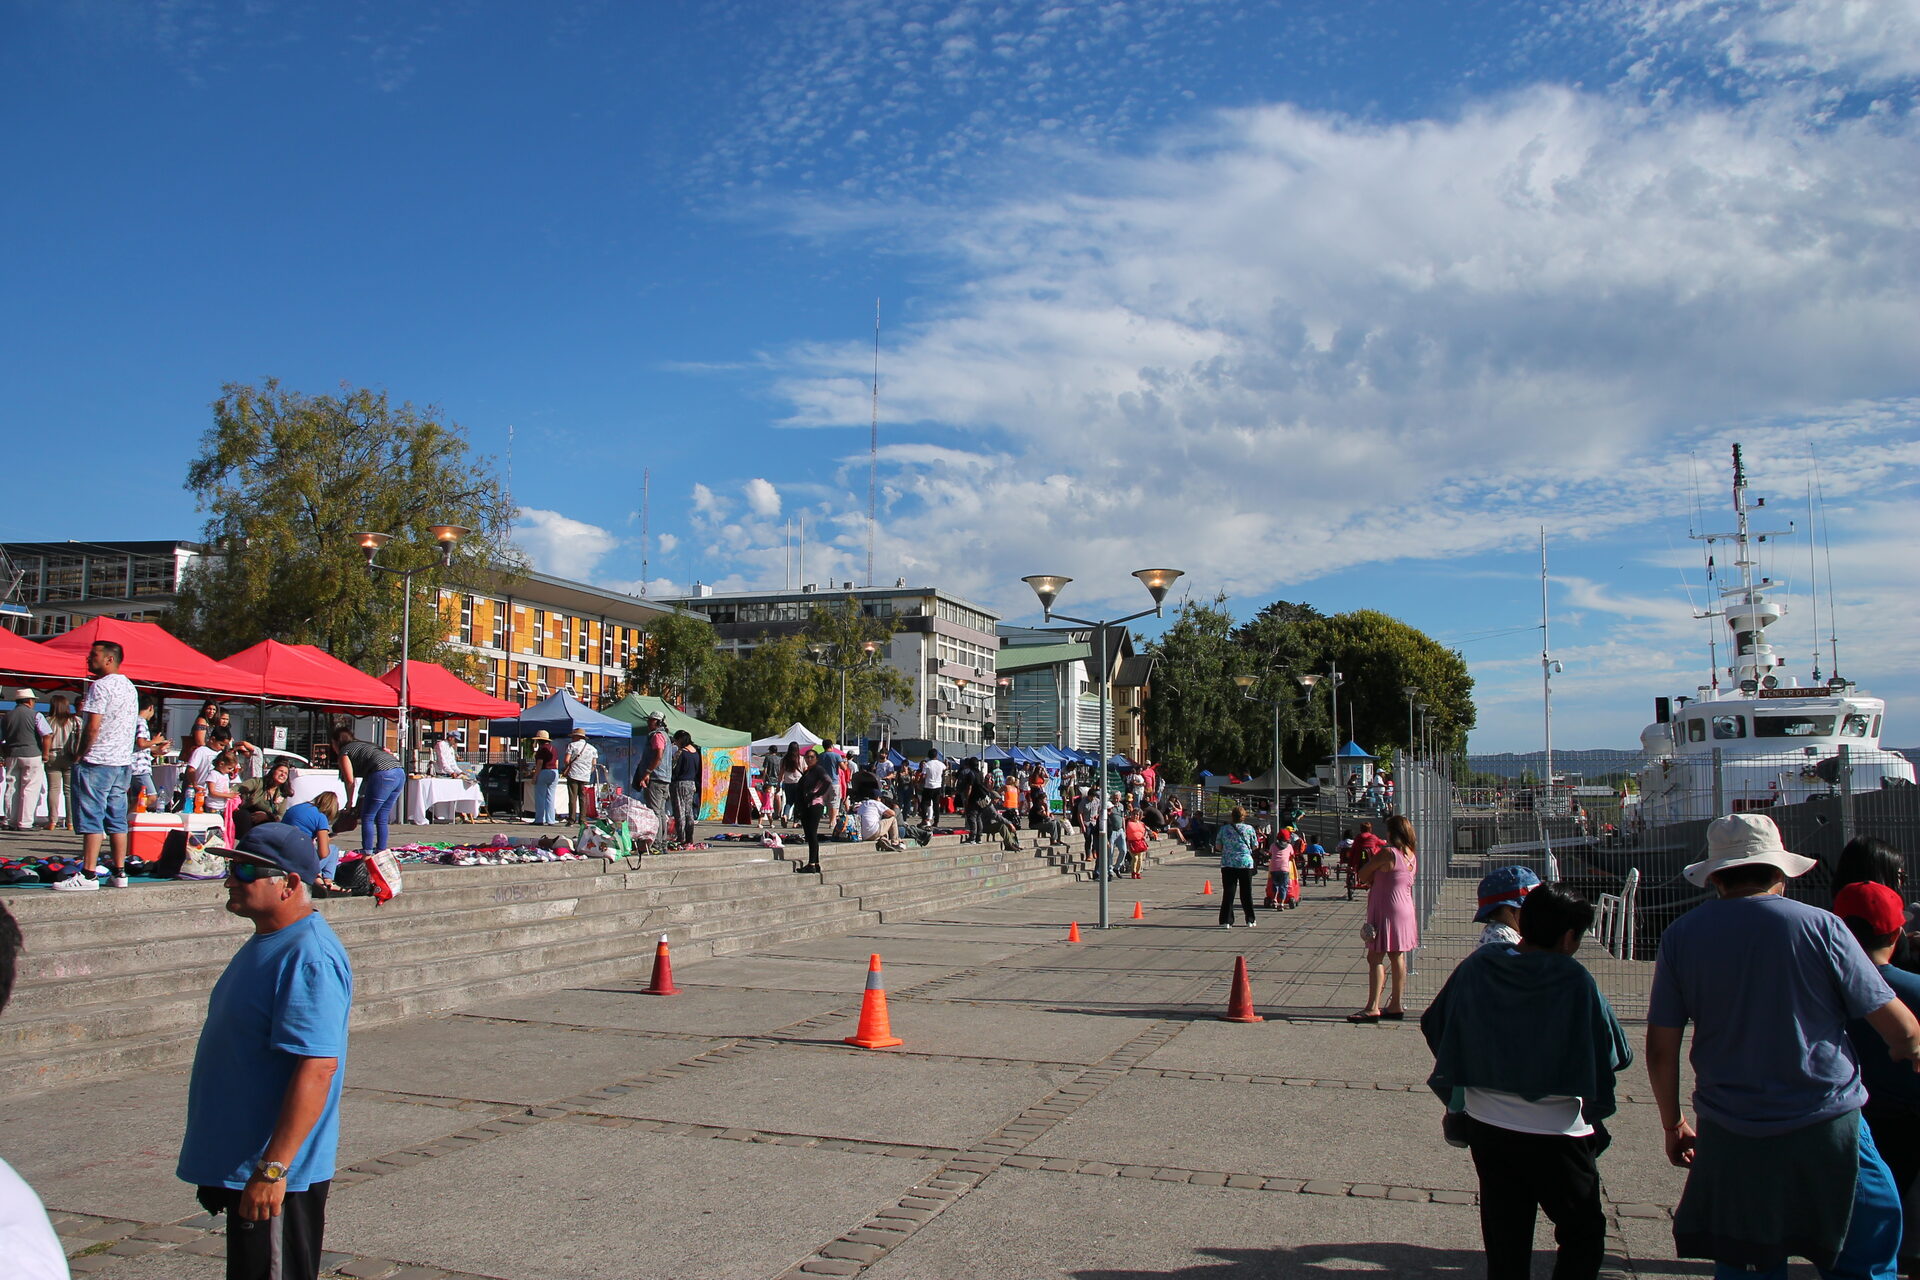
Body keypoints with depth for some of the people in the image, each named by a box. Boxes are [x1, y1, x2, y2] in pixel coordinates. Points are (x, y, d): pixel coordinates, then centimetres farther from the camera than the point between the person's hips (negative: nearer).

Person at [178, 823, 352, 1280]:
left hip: (277, 1177, -10)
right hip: (237, 1164, 10)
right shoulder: (267, 942, 10)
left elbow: (317, 1069, -29)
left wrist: (272, 1167, -28)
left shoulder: (310, 959, -23)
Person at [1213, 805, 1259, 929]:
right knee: (1246, 893, 11)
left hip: (1228, 864, 0)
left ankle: (1226, 920, -1)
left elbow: (1218, 847, 4)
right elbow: (1254, 846, 6)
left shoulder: (1224, 829, 1)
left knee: (1228, 892, 3)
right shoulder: (1249, 829, -2)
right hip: (1246, 863, 0)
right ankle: (1250, 920, 19)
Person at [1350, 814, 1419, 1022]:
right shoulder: (1412, 855, 8)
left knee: (1375, 958, -7)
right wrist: (1374, 881, 11)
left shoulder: (1387, 853, -17)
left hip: (1386, 910, -9)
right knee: (1397, 958, 13)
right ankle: (1396, 1006, 18)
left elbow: (1362, 876, -12)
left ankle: (1372, 1008, -11)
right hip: (1405, 909, 9)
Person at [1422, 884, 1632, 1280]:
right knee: (1584, 1233, 14)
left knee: (1504, 1240, 16)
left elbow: (1433, 1025, 5)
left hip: (1485, 1126, 4)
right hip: (1555, 1133, -4)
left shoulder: (1477, 966, -4)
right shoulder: (1576, 981, -16)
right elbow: (1616, 1056, -11)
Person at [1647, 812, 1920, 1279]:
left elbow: (1661, 1048, 1)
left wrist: (1673, 1124, 15)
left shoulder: (1681, 936, -1)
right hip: (1826, 1130, -1)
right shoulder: (1820, 926, -7)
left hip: (1728, 1137, 2)